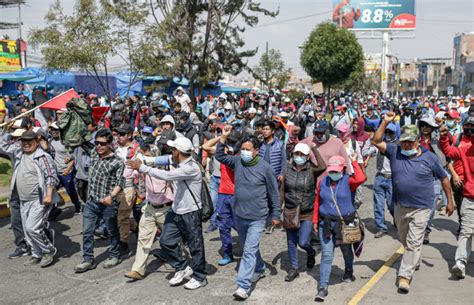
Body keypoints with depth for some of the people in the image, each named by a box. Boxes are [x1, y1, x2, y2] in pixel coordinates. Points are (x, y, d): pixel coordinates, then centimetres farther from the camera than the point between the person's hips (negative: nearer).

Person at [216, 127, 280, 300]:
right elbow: (219, 156, 10)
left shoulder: (265, 167, -12)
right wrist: (224, 137, -3)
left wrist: (276, 215, -3)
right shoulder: (237, 161, 0)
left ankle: (243, 286, -9)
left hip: (257, 218, -5)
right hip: (239, 215, 5)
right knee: (250, 247, 21)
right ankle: (259, 270, 44)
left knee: (249, 251, -9)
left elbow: (274, 194, -5)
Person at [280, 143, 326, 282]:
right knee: (291, 242, 11)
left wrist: (314, 149, -19)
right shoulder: (288, 170, 0)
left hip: (307, 214, -3)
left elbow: (323, 167, -30)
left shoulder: (312, 170, -7)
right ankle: (293, 268, 29)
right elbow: (282, 191, 5)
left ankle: (311, 252, 32)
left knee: (303, 242, -4)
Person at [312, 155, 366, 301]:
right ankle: (323, 287, -1)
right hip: (326, 223, 1)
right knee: (326, 255, -3)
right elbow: (317, 202, 7)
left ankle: (348, 274, 48)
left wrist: (354, 162, -20)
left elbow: (361, 179, -30)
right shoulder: (322, 182, 2)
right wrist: (315, 221, 7)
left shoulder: (348, 181, -7)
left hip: (345, 223, -1)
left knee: (347, 252, 21)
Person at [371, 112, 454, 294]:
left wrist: (450, 201, 8)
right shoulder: (394, 152, -1)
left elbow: (444, 178, 6)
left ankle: (405, 275, -1)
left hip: (421, 208, -4)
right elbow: (376, 141, -8)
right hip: (400, 206, 4)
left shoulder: (429, 157, -4)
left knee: (414, 242, -6)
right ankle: (415, 261, 47)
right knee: (404, 239, 20)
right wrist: (385, 122, -16)